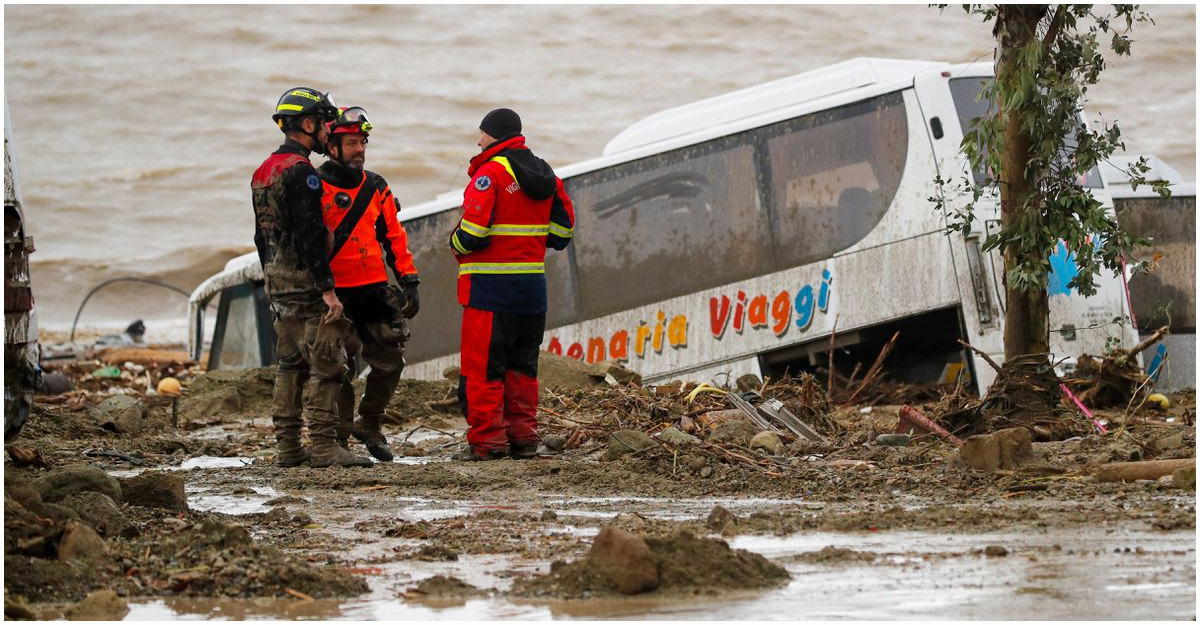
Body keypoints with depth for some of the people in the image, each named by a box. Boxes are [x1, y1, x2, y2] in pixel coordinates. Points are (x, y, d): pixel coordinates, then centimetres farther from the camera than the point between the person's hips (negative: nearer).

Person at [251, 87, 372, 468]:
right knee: (326, 365, -8)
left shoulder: (264, 172, 15)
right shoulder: (300, 172, -16)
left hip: (277, 280, 10)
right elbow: (310, 234, -22)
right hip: (305, 280, -10)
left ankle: (288, 447, 15)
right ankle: (324, 446, -11)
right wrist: (327, 288, -21)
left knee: (290, 364, 14)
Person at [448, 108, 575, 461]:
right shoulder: (545, 175, 11)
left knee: (482, 366, -2)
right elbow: (563, 227, 15)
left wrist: (456, 245, 2)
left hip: (491, 286, -7)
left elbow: (473, 231, -19)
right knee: (522, 365, 15)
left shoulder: (490, 173, -12)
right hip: (533, 285, 7)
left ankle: (487, 440, -4)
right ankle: (523, 436, 15)